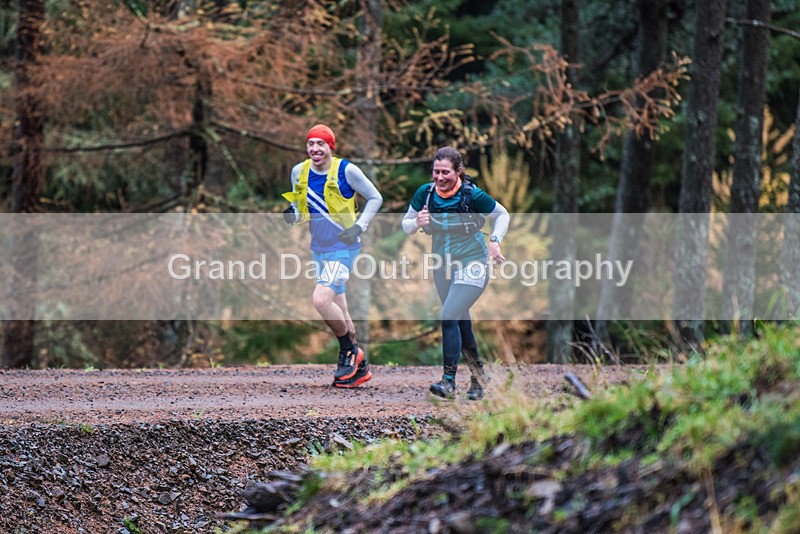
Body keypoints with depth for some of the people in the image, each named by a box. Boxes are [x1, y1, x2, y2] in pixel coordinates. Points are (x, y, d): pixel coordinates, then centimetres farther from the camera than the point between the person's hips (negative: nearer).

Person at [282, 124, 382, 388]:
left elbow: (375, 198, -2)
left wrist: (359, 227, -13)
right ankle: (360, 367, 21)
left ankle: (350, 350, -2)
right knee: (338, 310, 10)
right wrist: (292, 214, -8)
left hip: (343, 248, -6)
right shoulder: (299, 172, 3)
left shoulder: (346, 170, -12)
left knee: (321, 299, -21)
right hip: (319, 249, 6)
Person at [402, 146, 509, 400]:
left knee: (449, 318, -19)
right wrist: (417, 223, -18)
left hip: (472, 265, -5)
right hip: (442, 266, 5)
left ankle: (449, 381, -16)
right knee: (461, 322, 14)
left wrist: (494, 241, -13)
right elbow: (405, 224, 4)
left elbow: (502, 215, 0)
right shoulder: (425, 193, -7)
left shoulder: (472, 195, -16)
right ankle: (478, 376, 31)